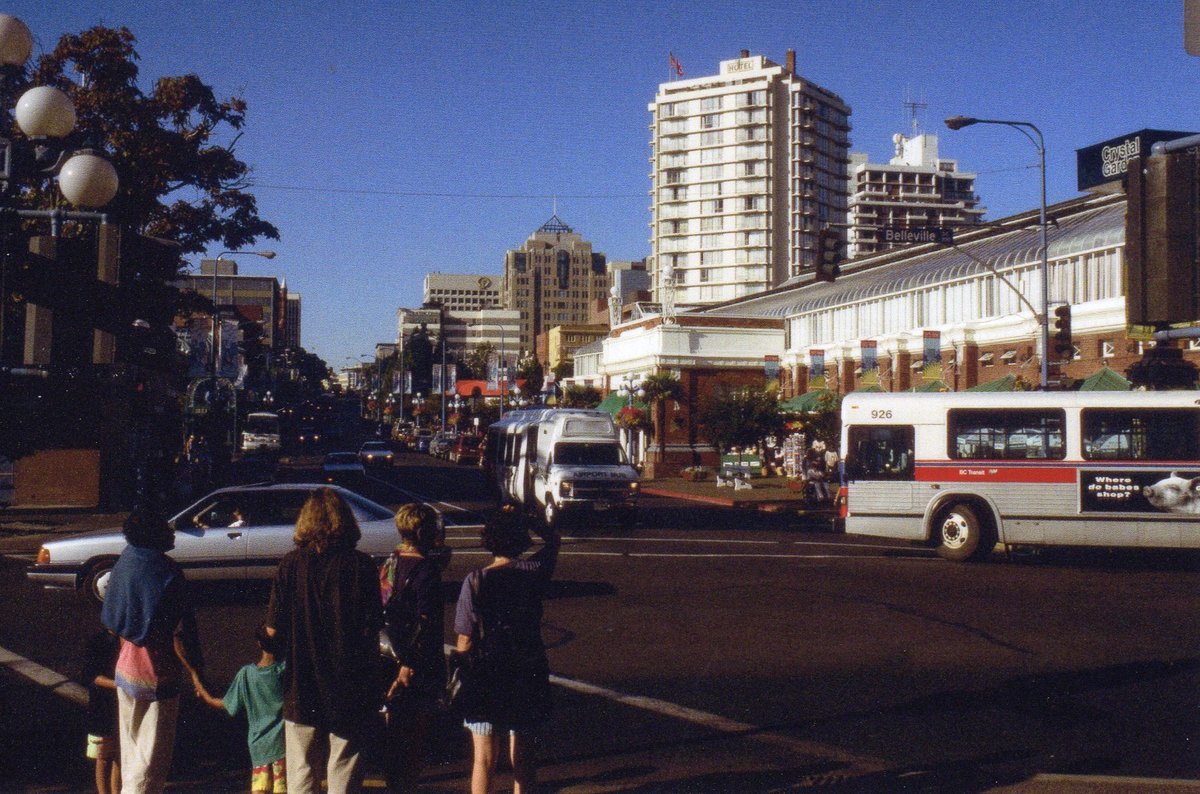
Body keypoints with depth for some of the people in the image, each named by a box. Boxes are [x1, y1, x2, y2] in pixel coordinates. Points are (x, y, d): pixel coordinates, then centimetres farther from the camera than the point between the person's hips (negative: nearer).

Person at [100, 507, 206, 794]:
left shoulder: (124, 563, -1)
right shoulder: (168, 574, -21)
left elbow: (111, 622, 9)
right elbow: (180, 637, -21)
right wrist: (196, 673, -11)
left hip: (126, 670, 7)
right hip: (160, 676, -7)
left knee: (131, 747, 21)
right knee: (154, 755, 4)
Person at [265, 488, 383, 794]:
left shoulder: (291, 564, -5)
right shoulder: (361, 565, -8)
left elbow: (273, 630, -4)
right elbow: (372, 628, -10)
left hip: (301, 684, 1)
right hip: (349, 686, -1)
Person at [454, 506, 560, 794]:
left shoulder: (476, 581, -13)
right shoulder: (535, 572, -7)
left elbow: (466, 640, -10)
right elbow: (552, 540, 16)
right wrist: (524, 518, 14)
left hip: (487, 676, -2)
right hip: (528, 673, 2)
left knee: (484, 758, 7)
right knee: (523, 753, 15)